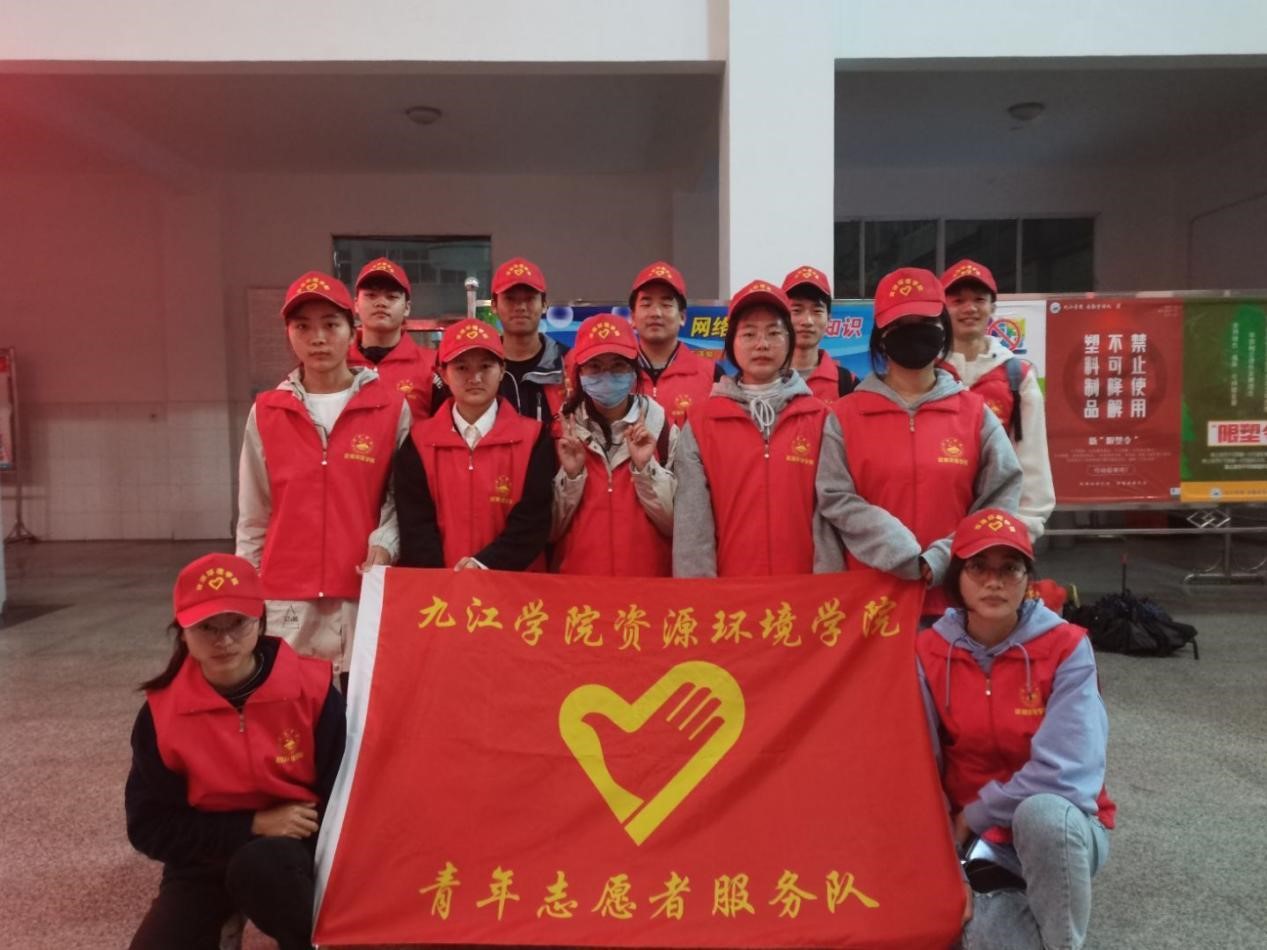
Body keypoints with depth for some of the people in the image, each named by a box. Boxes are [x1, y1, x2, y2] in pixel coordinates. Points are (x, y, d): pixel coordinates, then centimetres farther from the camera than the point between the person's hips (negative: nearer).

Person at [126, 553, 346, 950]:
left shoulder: (312, 688, -15)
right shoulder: (162, 712, -11)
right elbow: (149, 828, -7)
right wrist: (254, 825, -17)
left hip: (293, 848, -2)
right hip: (205, 858, 2)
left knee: (260, 865, -34)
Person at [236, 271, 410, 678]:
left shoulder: (391, 408, 0)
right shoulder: (265, 413, 5)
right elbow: (253, 517, 9)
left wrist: (384, 543, -13)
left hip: (363, 593, -1)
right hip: (285, 598, 2)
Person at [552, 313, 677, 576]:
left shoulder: (663, 430, -4)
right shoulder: (562, 431, -1)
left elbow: (676, 524, -6)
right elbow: (549, 529, -2)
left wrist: (645, 468, -15)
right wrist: (571, 475, -14)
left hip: (648, 579, 0)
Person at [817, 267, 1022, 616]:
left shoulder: (975, 414, 7)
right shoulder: (845, 415, 3)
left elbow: (1000, 503, 1)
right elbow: (837, 500, -7)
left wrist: (941, 561, -13)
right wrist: (908, 559, -16)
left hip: (955, 598, 1)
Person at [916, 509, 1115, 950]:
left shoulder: (1066, 647, -15)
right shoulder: (929, 652, -8)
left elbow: (1064, 772, -22)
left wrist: (973, 815, -15)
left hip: (1061, 829, 0)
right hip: (972, 838, 0)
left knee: (1041, 812, -37)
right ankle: (998, 902, 3)